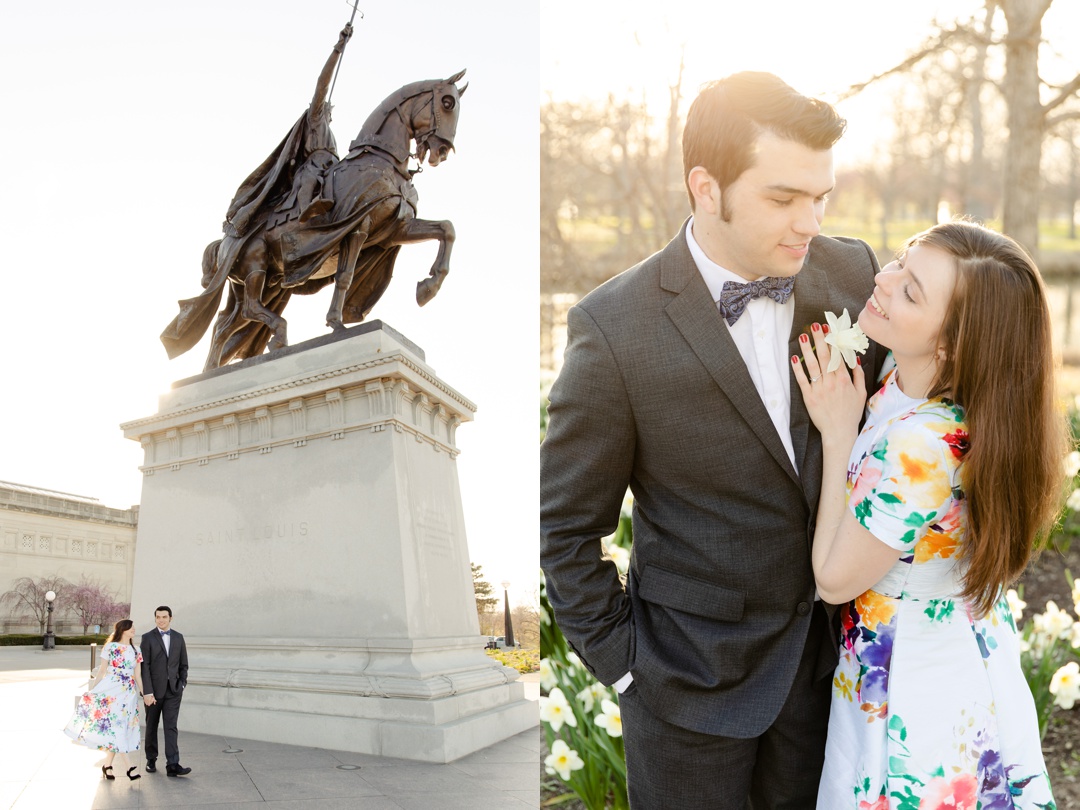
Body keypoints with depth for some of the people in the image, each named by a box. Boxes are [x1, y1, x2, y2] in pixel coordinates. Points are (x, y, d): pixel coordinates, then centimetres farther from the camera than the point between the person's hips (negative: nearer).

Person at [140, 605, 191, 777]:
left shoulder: (178, 638, 7)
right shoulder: (148, 638, -4)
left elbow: (183, 664, 13)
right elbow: (144, 666, -9)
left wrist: (182, 684, 1)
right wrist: (147, 692, -15)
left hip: (173, 690, 2)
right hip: (154, 689, -2)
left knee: (171, 727, -6)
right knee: (152, 726, 11)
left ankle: (173, 765, -12)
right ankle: (151, 760, 27)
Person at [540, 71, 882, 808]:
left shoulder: (851, 272, -9)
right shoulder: (616, 330, -21)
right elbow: (566, 526, -11)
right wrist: (621, 663, -8)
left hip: (825, 644, 4)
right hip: (694, 673, -4)